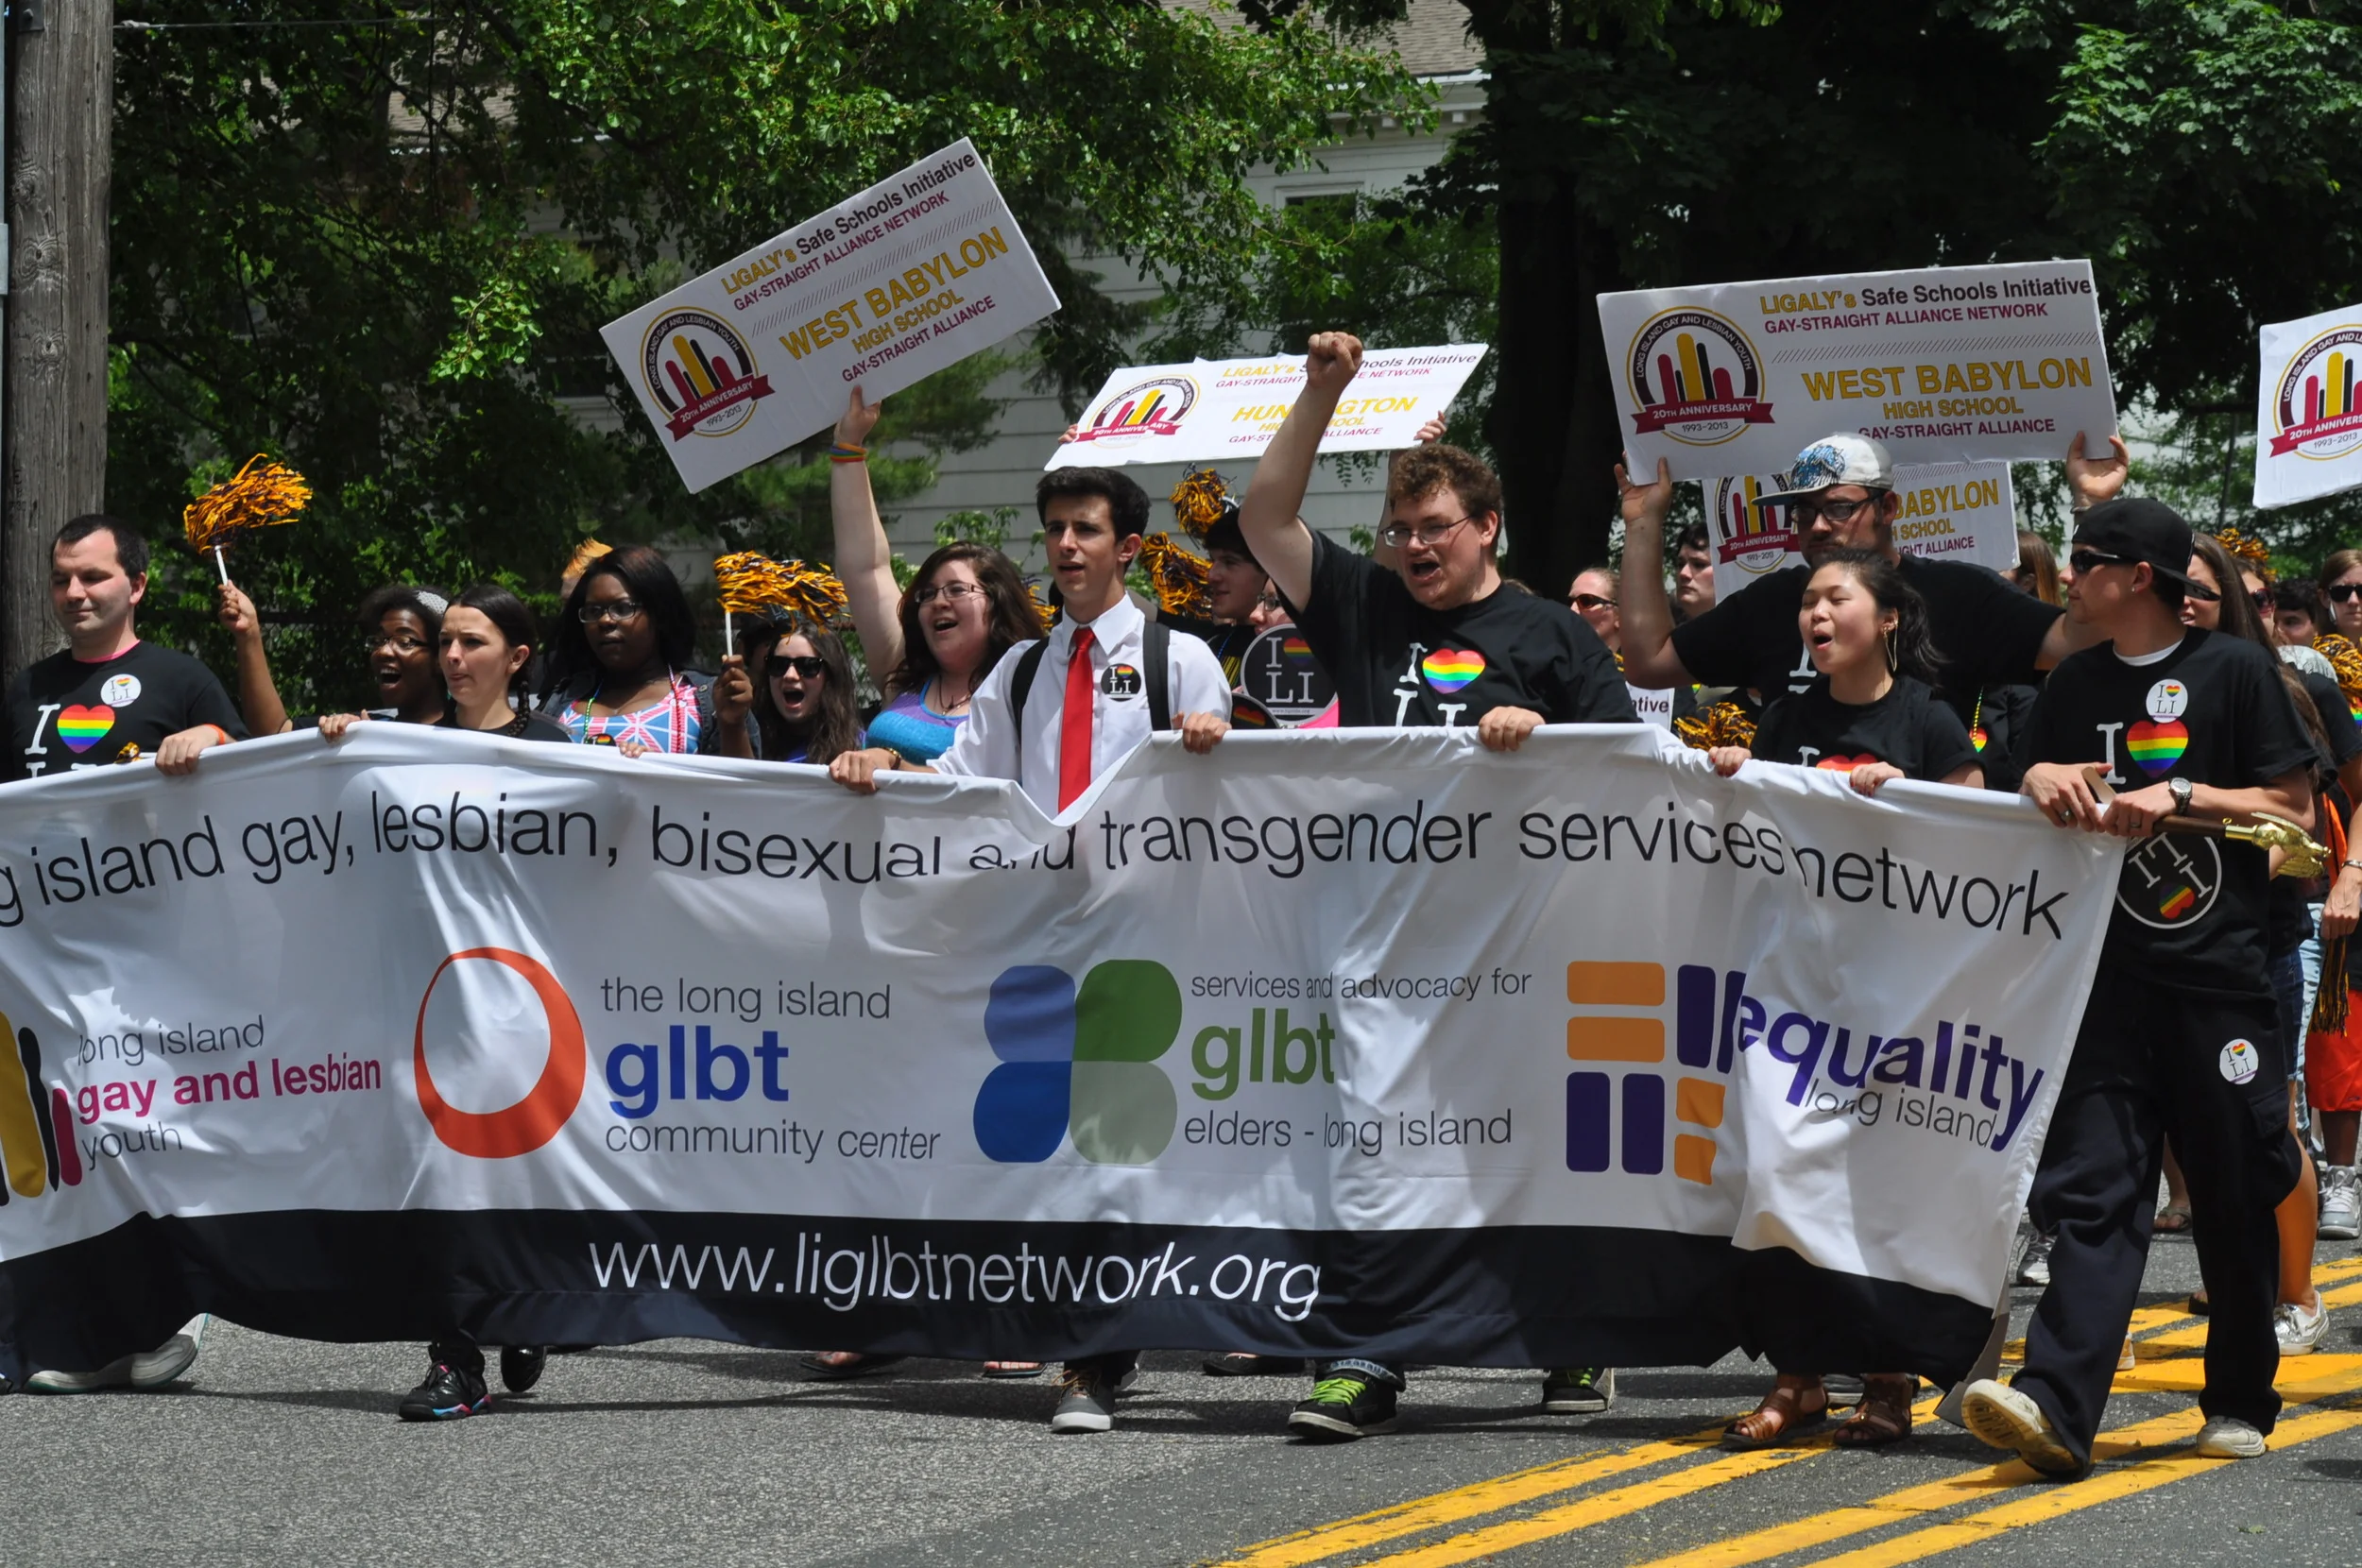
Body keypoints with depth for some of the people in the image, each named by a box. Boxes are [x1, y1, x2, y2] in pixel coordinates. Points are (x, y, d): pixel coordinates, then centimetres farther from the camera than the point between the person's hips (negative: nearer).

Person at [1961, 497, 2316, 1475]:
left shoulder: (2234, 671, 0)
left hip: (2219, 972, -3)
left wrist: (2180, 795, -12)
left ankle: (2242, 1402, 20)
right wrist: (2042, 781, -1)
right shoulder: (2075, 687, 15)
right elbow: (2049, 815, 21)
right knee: (2094, 1190, -9)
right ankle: (2058, 1405, -22)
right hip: (2109, 972, 3)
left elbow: (2295, 809, -2)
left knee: (2235, 1197, 5)